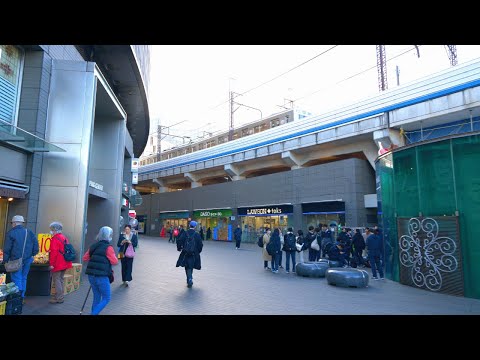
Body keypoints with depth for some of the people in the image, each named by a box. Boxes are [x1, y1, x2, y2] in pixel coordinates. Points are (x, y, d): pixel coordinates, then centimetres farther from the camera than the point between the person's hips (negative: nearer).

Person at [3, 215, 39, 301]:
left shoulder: (10, 233, -4)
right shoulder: (29, 232, 8)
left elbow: (7, 249, -5)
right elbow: (36, 245, 7)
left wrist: (5, 260, 1)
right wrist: (32, 254, 16)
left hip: (16, 260, -4)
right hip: (27, 260, 5)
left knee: (17, 279, 0)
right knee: (24, 278, 14)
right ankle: (22, 297, 20)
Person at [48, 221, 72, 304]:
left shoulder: (55, 239, -14)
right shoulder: (64, 238, 13)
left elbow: (53, 252, -20)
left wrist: (51, 264, -17)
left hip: (57, 264, -9)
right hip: (64, 263, 9)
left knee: (57, 280, -1)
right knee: (60, 280, 16)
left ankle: (58, 298, 3)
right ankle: (60, 297, 23)